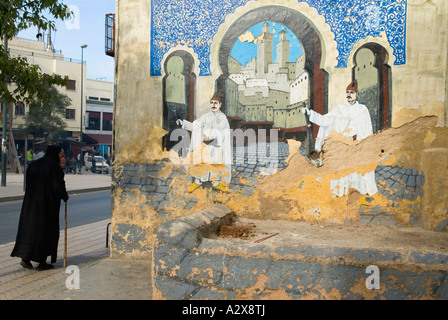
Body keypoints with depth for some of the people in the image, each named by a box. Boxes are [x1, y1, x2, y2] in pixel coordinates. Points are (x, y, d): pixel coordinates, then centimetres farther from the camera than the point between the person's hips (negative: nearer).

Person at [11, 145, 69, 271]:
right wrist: (64, 196, 0)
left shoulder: (33, 164, 11)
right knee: (46, 231, 3)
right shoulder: (53, 166, -12)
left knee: (30, 228, 14)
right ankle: (42, 262, 7)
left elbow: (28, 183, 13)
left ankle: (25, 257, 6)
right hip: (47, 204, -6)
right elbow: (58, 185, -16)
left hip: (31, 202, 6)